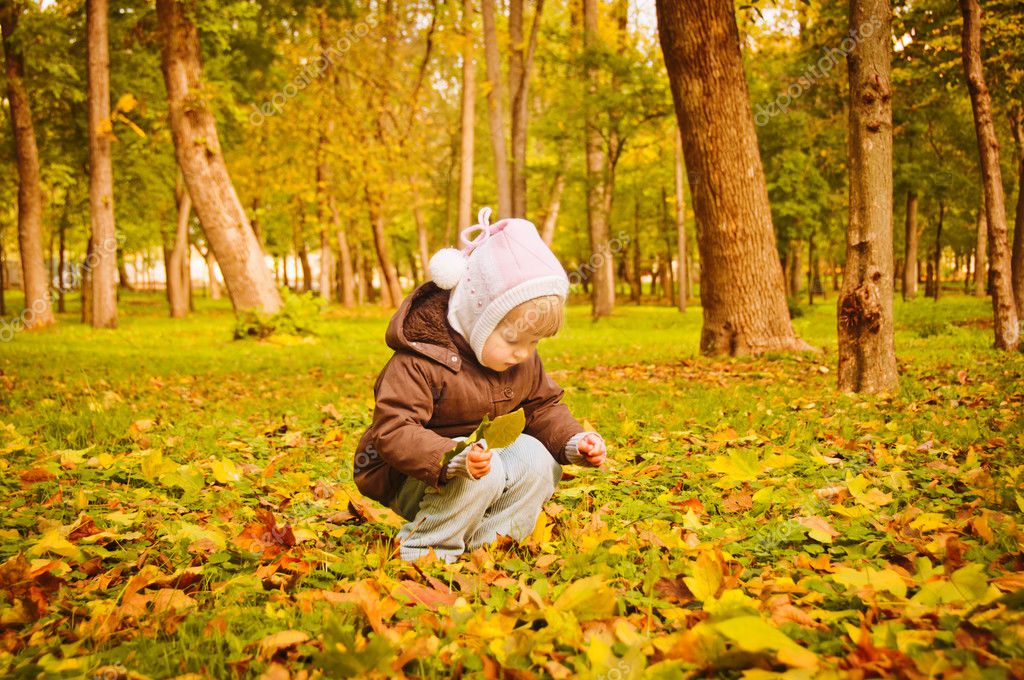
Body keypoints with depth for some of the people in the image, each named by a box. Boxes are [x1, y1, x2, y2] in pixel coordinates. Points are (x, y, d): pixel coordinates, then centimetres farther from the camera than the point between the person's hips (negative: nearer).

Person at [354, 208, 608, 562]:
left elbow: (543, 407, 9)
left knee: (538, 460, -17)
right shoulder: (420, 360, -27)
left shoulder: (525, 360, -2)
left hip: (485, 454, 7)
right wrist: (455, 458, -47)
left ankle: (484, 547, -8)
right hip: (412, 479, -7)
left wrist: (574, 441, -11)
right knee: (482, 477, -33)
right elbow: (392, 431, -32)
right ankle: (422, 553, -14)